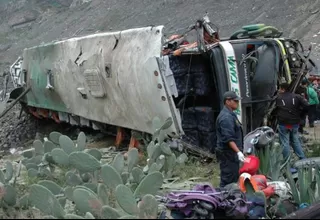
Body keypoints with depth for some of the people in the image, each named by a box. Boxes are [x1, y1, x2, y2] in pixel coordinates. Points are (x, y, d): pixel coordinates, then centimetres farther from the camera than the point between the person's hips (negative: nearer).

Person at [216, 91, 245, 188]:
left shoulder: (230, 114, 15)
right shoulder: (226, 117, -20)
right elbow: (229, 139, -27)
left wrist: (238, 151, 26)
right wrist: (238, 152, -32)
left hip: (231, 153, 11)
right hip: (228, 154, -11)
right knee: (229, 180, -8)